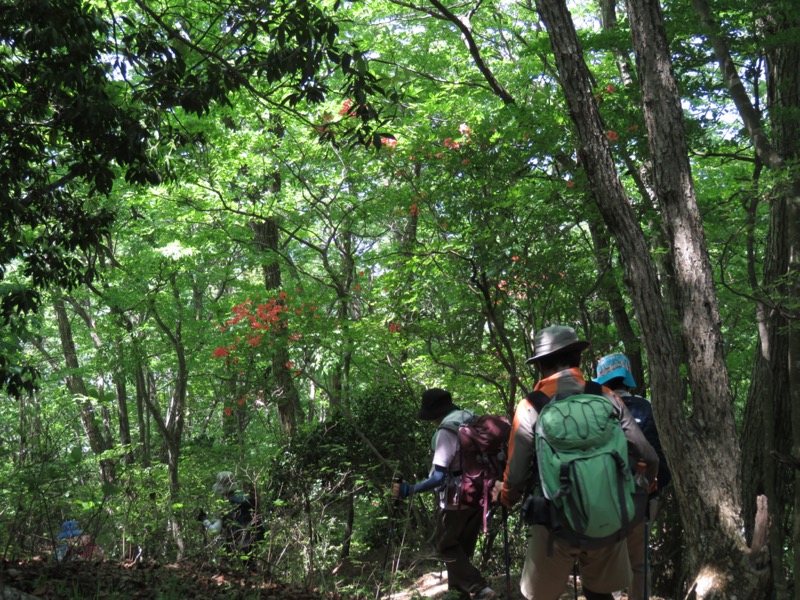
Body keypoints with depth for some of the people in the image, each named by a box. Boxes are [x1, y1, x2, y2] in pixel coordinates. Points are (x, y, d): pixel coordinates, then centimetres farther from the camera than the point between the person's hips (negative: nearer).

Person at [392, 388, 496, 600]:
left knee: (447, 547, 7)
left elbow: (439, 477, -24)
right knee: (463, 547, 18)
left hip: (458, 499, -8)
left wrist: (409, 490, -21)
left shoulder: (446, 430, -20)